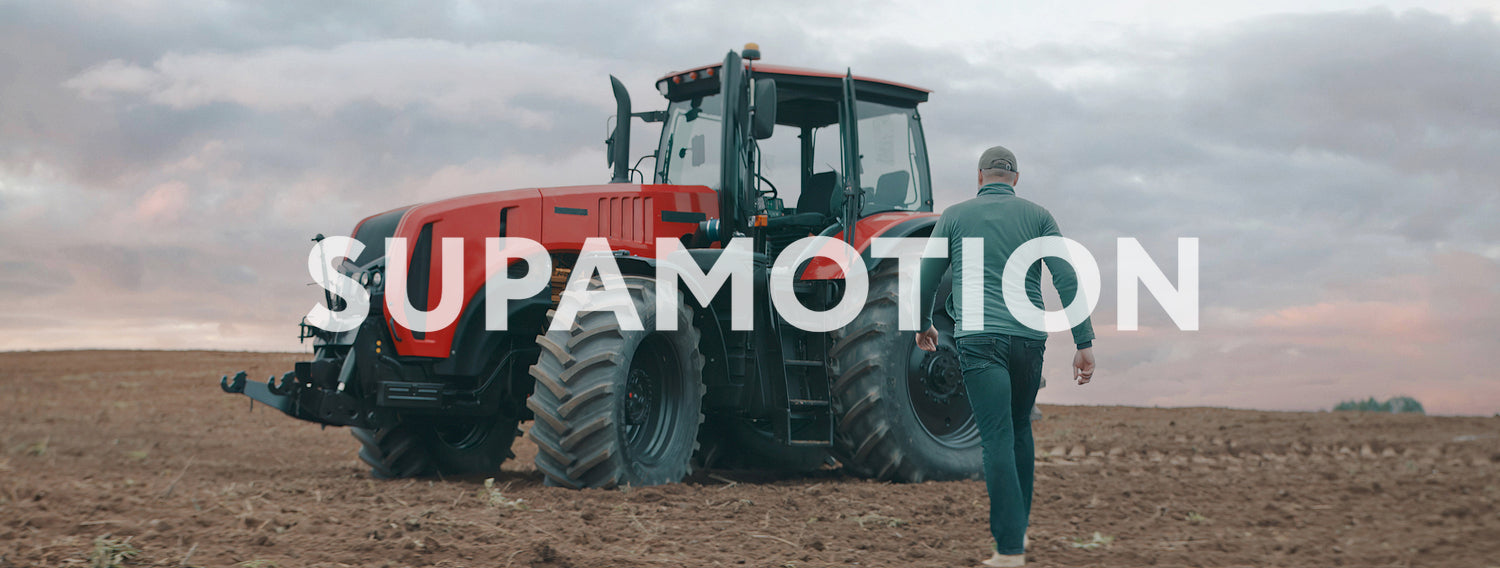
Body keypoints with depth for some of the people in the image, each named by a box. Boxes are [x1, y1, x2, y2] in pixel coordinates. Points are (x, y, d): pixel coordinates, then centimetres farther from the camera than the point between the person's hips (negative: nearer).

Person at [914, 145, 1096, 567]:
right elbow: (1067, 280, 0)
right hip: (1029, 338, 2)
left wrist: (924, 324, 30)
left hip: (979, 340, -2)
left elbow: (926, 279, 11)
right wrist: (1084, 342, 0)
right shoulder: (1036, 216, 9)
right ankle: (1018, 526, 26)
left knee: (998, 440, -7)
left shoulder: (955, 216, 9)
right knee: (1021, 429, 21)